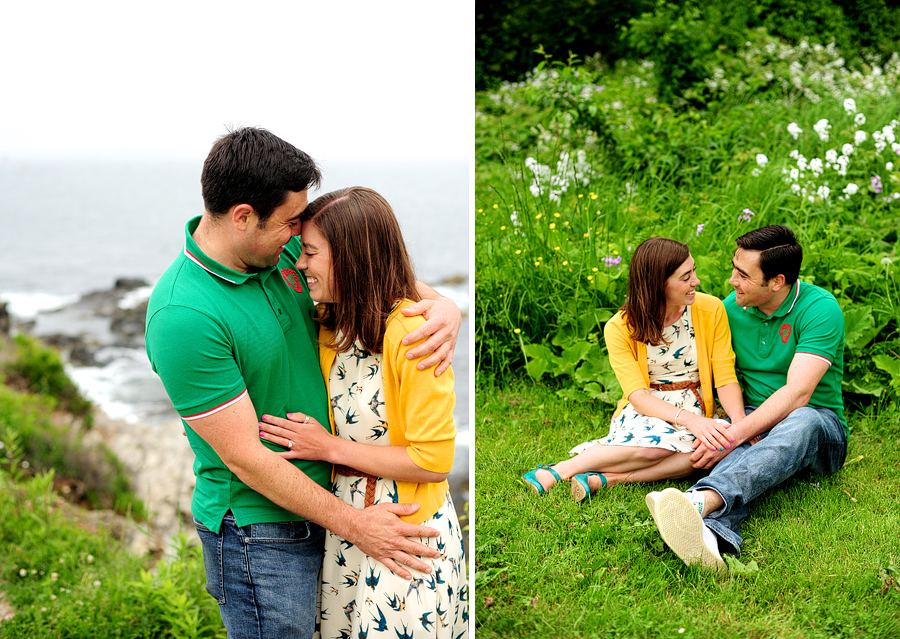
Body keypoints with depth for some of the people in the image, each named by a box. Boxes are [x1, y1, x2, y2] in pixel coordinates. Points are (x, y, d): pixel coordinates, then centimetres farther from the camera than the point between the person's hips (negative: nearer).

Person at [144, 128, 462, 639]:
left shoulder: (282, 250, -4)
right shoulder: (184, 317, -26)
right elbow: (245, 458, -23)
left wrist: (442, 304, -13)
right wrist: (353, 524, -18)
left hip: (320, 499, 8)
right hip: (259, 533, -8)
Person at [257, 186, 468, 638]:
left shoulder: (412, 334, -21)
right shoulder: (330, 325, 2)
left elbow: (433, 461, -20)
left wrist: (331, 448, -16)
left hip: (409, 533, -7)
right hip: (344, 524, 7)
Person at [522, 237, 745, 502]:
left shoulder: (711, 310, -6)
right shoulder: (619, 328, -12)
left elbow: (726, 378, -5)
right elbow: (637, 395, -19)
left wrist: (741, 422, -25)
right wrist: (690, 420, -36)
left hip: (696, 412, 3)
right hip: (643, 413, -3)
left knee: (729, 440, -33)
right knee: (657, 440, -39)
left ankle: (606, 478, -31)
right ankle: (563, 469, -23)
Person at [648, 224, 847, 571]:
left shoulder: (820, 308, -14)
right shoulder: (732, 307, 3)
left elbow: (797, 394, -24)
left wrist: (734, 434, -33)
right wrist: (731, 424, -14)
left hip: (821, 429, -3)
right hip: (753, 422, 3)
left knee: (801, 421, -40)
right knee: (736, 452, -34)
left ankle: (701, 500, -65)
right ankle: (713, 534, -67)